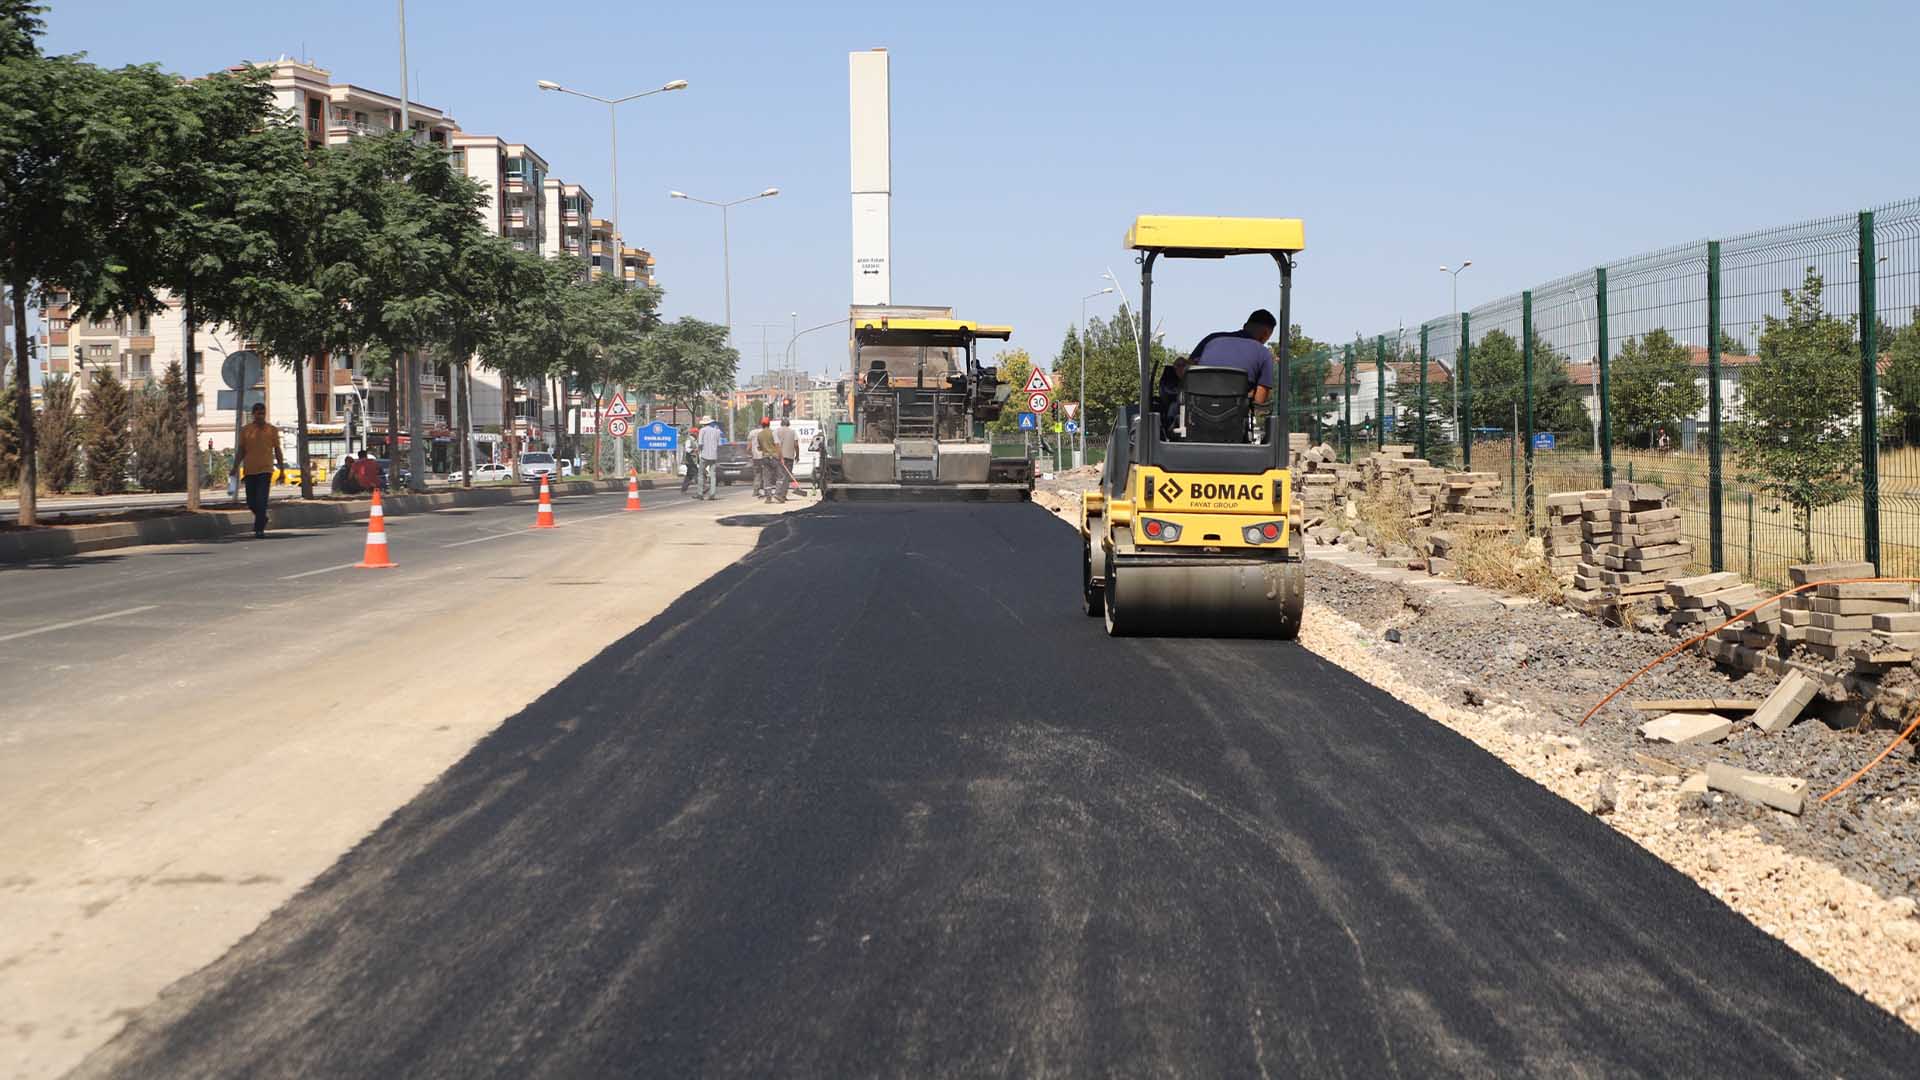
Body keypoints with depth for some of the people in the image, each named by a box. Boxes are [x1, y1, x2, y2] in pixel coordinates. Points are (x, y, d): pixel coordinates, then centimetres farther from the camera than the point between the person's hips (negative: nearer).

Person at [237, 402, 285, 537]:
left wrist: (282, 470, 4)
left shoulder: (272, 430, 5)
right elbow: (241, 451, 12)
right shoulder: (245, 430, 8)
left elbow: (277, 451, 8)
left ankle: (259, 529, -8)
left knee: (261, 501, -11)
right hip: (249, 470, 2)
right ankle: (262, 518, 33)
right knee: (251, 502, 6)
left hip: (265, 470, -2)